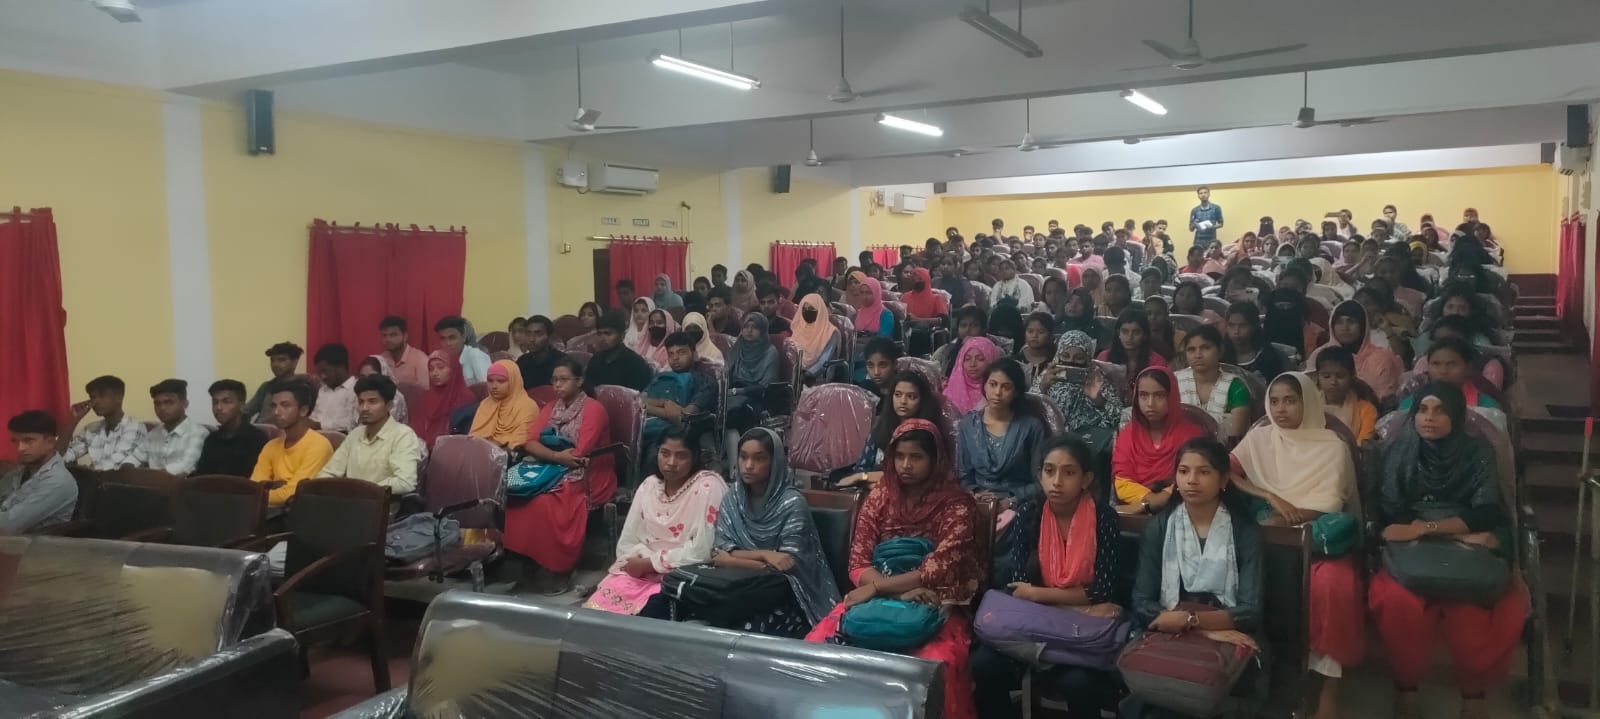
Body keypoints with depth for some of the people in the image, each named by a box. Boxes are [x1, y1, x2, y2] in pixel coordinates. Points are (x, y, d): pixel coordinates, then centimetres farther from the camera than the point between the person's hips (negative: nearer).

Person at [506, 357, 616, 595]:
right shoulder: (551, 408, 14)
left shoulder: (593, 409, -8)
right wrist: (557, 455, -18)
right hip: (554, 472, 6)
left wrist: (548, 454, -4)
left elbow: (579, 455, -16)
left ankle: (558, 568, -18)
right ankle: (531, 559, -15)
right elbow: (530, 443, 0)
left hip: (586, 478, -6)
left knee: (544, 502, -30)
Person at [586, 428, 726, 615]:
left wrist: (648, 563, -12)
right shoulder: (649, 485, 8)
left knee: (649, 614, -31)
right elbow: (626, 544, 7)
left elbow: (700, 551, -17)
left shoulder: (708, 487, -11)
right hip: (639, 573, 6)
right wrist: (638, 564, -14)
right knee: (595, 608, -16)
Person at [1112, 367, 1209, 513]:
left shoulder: (1192, 432, 1)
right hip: (1134, 511, 3)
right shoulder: (1128, 433, 9)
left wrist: (1145, 505, -16)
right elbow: (1122, 483, 2)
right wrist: (1151, 499, -16)